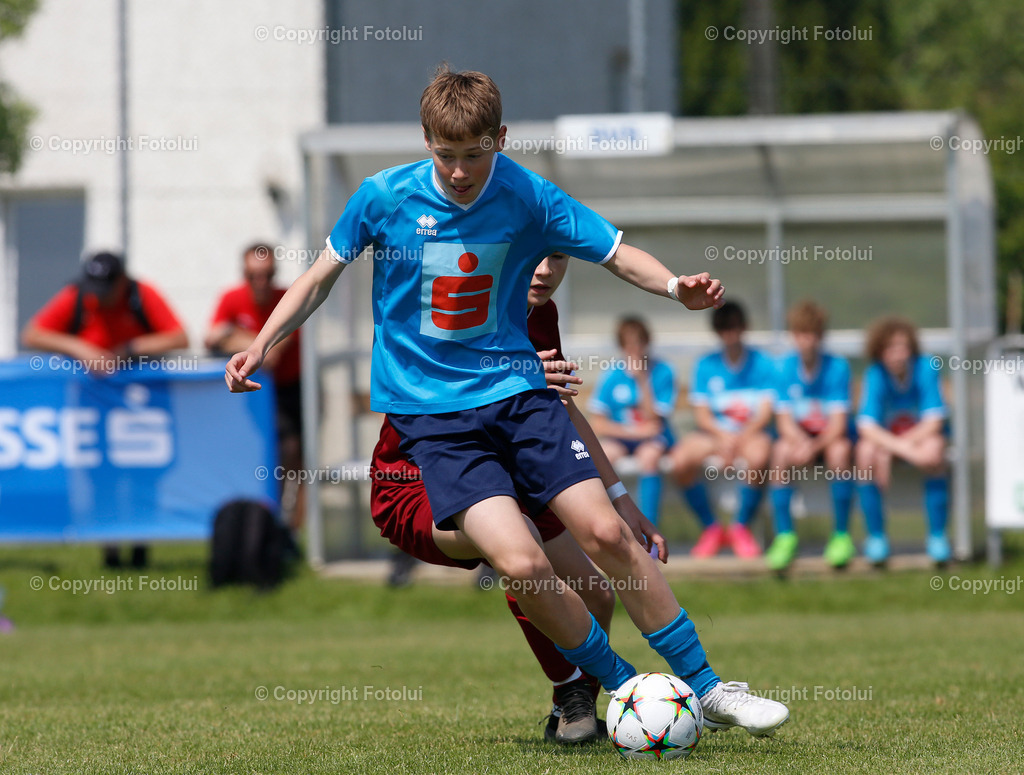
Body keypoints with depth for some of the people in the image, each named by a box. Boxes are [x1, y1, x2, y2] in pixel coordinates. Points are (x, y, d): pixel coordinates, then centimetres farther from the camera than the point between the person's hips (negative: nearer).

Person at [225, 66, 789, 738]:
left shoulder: (528, 199, -4)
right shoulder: (385, 197, -5)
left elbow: (618, 254, 1)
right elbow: (322, 277, 9)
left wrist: (678, 287, -18)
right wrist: (261, 346, -1)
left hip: (516, 388, 2)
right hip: (432, 413, -1)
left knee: (605, 532, -11)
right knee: (520, 561, -20)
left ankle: (706, 688, 5)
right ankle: (623, 689, 0)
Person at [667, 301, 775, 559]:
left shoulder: (762, 364, 4)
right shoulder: (706, 366, 9)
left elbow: (765, 412, -4)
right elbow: (702, 414, 3)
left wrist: (740, 438, -21)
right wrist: (722, 436, -18)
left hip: (751, 433, -2)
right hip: (714, 432, 2)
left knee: (759, 457, -38)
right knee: (681, 460, -29)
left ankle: (741, 527, -15)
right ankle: (710, 528, -9)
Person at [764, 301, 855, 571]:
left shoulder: (837, 367, -12)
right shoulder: (785, 366, -6)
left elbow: (839, 422, -16)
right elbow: (784, 419, -9)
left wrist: (814, 446, -32)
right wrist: (801, 443, -30)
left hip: (831, 436, -1)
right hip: (798, 435, 2)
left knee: (839, 451, -35)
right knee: (781, 451, -31)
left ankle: (842, 536, -23)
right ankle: (785, 535, -23)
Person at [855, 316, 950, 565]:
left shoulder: (925, 368, -17)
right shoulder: (876, 374, -17)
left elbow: (934, 421, -19)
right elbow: (867, 426, -25)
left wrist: (906, 442, -28)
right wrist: (905, 450, -38)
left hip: (922, 434, 0)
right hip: (883, 436, 0)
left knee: (934, 451, -35)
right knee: (865, 452, -33)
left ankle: (937, 535, -20)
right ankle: (875, 536, -19)